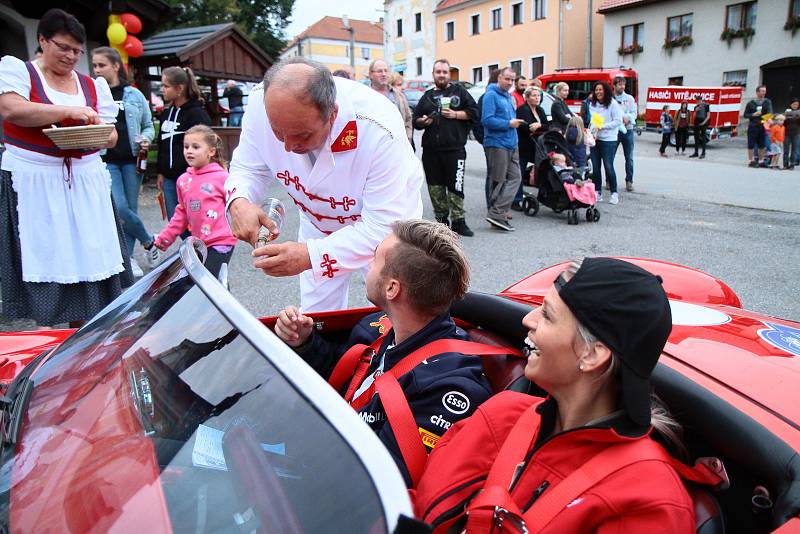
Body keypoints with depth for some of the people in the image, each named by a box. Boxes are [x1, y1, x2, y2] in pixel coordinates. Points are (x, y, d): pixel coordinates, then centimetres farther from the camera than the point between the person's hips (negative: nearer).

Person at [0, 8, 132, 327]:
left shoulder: (92, 86, 14)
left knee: (86, 254, 2)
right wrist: (70, 111, -19)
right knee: (42, 257, -4)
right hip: (34, 183, -3)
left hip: (85, 183, 4)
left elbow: (111, 136, 13)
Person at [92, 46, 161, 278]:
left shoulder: (134, 94, 6)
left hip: (132, 159, 1)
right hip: (106, 160, -1)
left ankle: (127, 257, 17)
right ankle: (149, 241, 13)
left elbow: (148, 125, 13)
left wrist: (145, 140, -7)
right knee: (120, 208, -12)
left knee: (131, 208, 4)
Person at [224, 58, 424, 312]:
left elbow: (384, 224, -36)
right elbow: (248, 169, -9)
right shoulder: (261, 105, -27)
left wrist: (311, 255, -46)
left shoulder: (379, 130, -39)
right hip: (318, 222, 4)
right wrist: (239, 202, -32)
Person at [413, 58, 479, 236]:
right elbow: (415, 120, 18)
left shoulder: (459, 91, 11)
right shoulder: (427, 96, 18)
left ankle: (458, 221, -1)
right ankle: (441, 220, 15)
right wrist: (422, 122, -4)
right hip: (431, 150, 3)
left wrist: (456, 114, -8)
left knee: (456, 186, -7)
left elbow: (474, 112, 5)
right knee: (435, 187, 5)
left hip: (455, 148, -3)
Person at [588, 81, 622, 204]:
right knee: (595, 167, 7)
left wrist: (602, 126, -15)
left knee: (608, 166, -6)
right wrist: (592, 130, -3)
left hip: (609, 140, -5)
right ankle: (597, 192, 16)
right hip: (595, 139, 5)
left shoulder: (613, 104, -5)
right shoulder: (592, 104, 11)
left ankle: (614, 193, 4)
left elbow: (618, 121, -8)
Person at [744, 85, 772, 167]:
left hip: (763, 127, 2)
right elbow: (745, 115, 6)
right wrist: (753, 115, -12)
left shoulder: (767, 102, 6)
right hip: (753, 127, -2)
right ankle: (751, 161, 9)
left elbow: (770, 112, -8)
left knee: (762, 146, 6)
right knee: (751, 145, -1)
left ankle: (760, 161, 17)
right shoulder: (751, 103, 3)